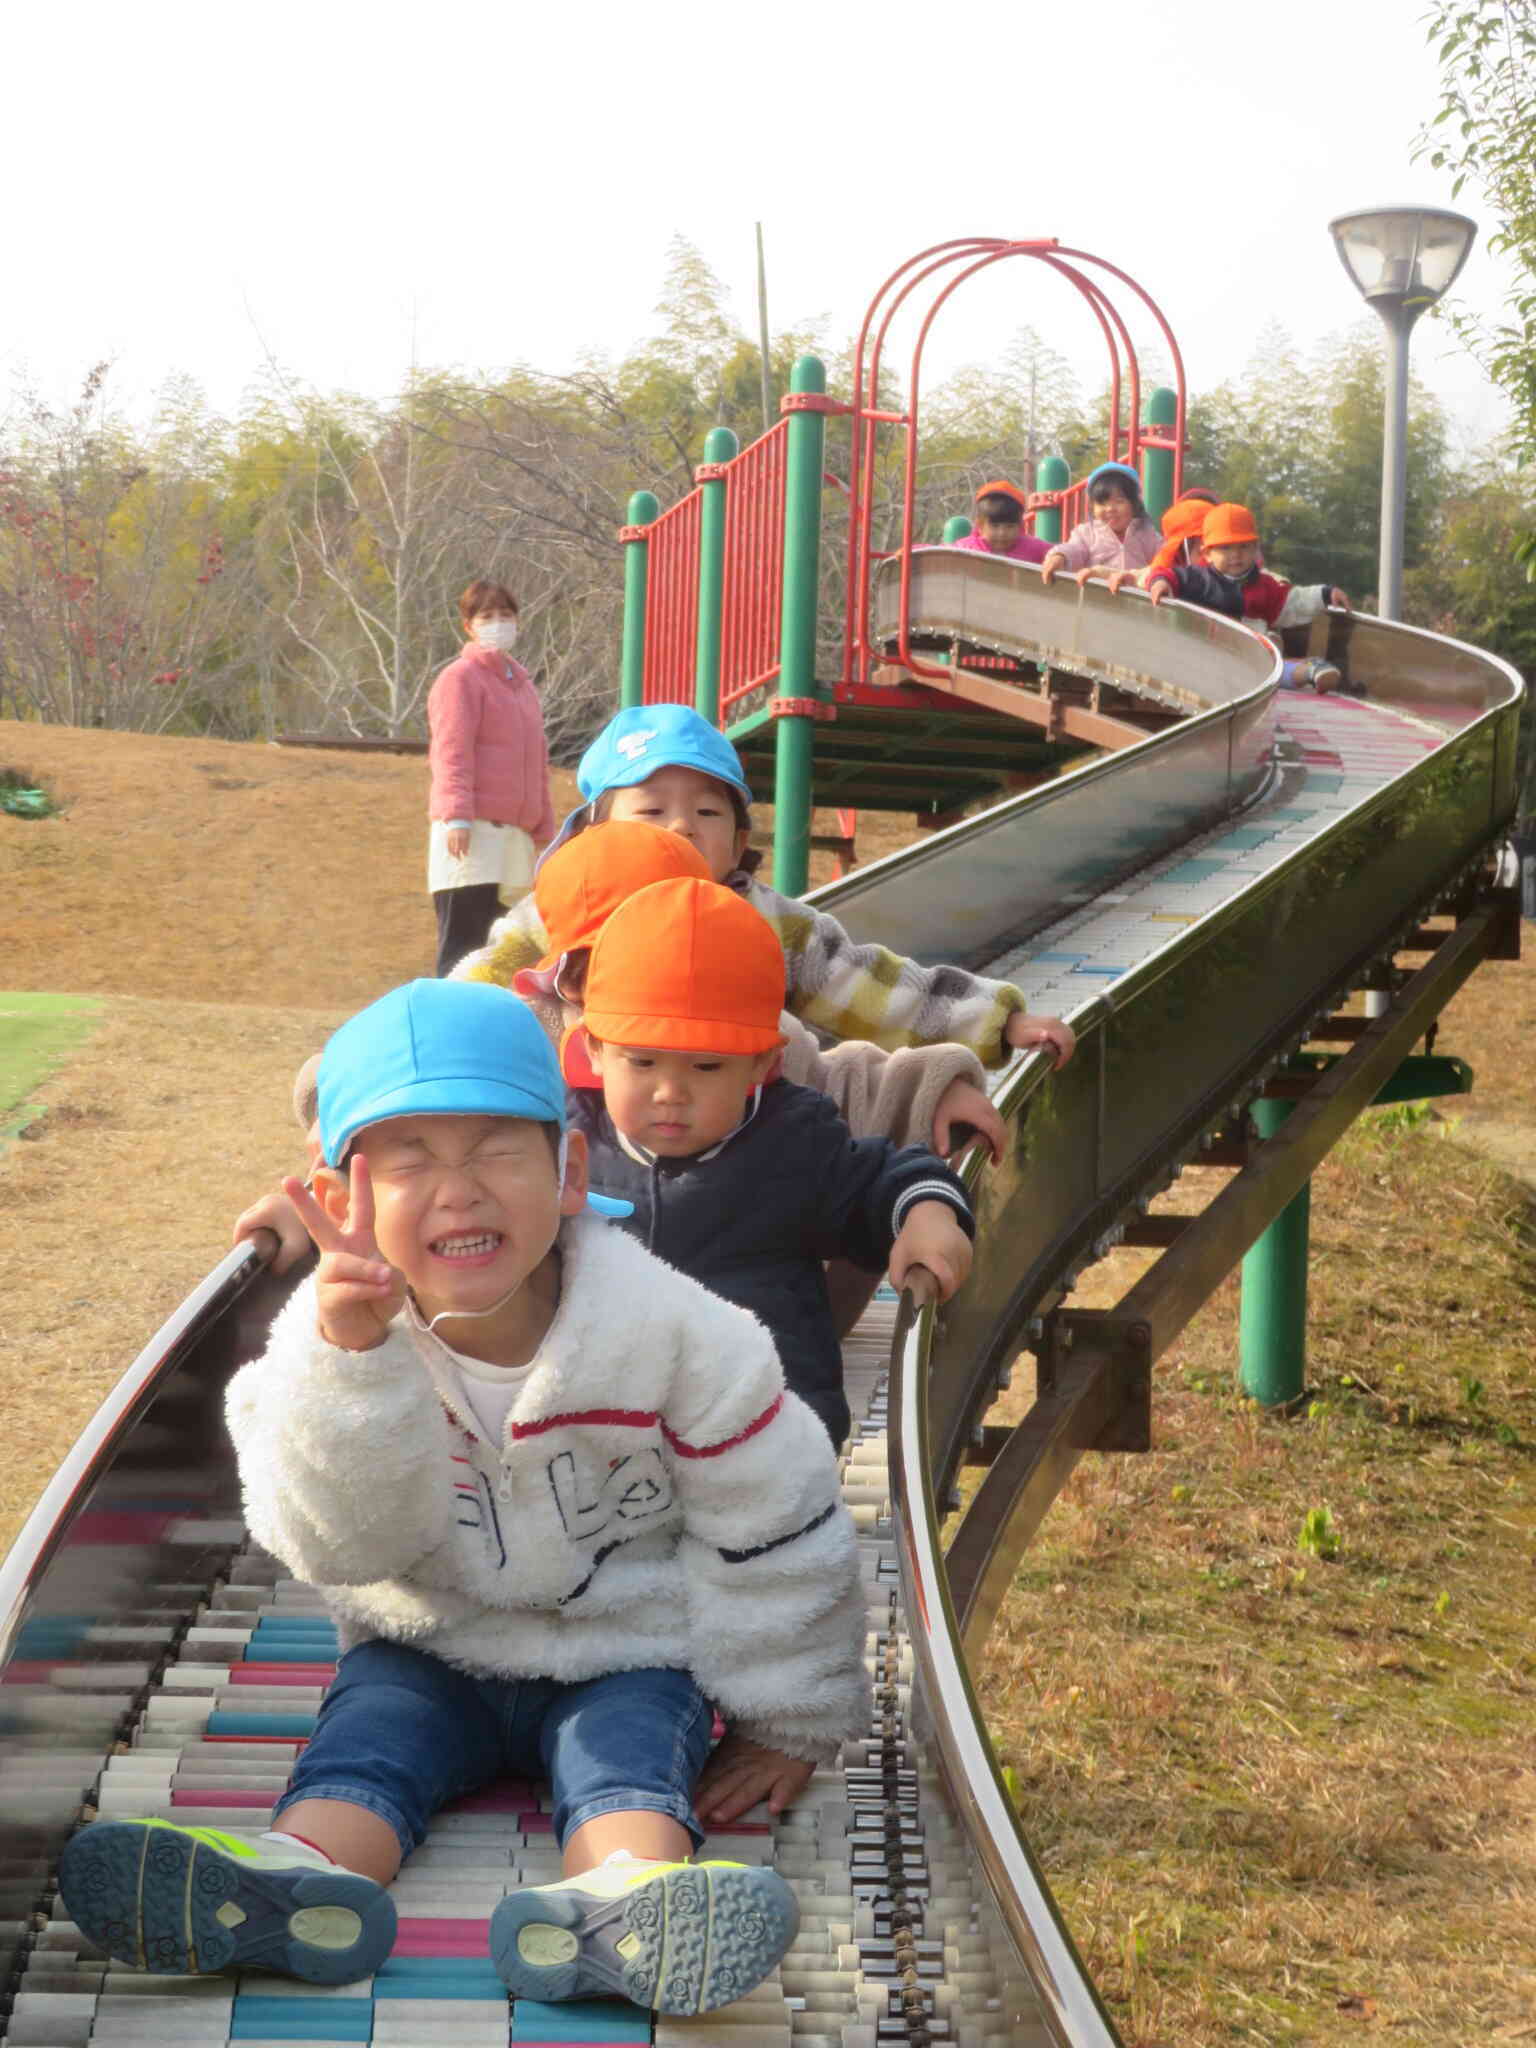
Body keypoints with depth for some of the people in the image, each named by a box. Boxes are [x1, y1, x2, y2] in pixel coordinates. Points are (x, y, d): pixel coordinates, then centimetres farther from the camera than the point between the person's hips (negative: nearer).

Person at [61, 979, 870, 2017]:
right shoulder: (332, 1336, -13)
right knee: (364, 1739, -24)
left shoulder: (669, 1329, -16)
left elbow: (767, 1531, -6)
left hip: (627, 1655, -2)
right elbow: (342, 1543, -24)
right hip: (429, 1651, 2)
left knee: (628, 1759, -29)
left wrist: (786, 1720, 0)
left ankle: (621, 1908, -58)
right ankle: (301, 1878, -52)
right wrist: (353, 1359, -39)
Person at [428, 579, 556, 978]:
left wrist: (542, 826, 21)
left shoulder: (521, 682, 22)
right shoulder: (460, 678, -2)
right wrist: (457, 816, -21)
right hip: (472, 832, -8)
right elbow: (452, 752, -11)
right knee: (463, 948, -9)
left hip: (515, 835, 8)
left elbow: (537, 761, 25)